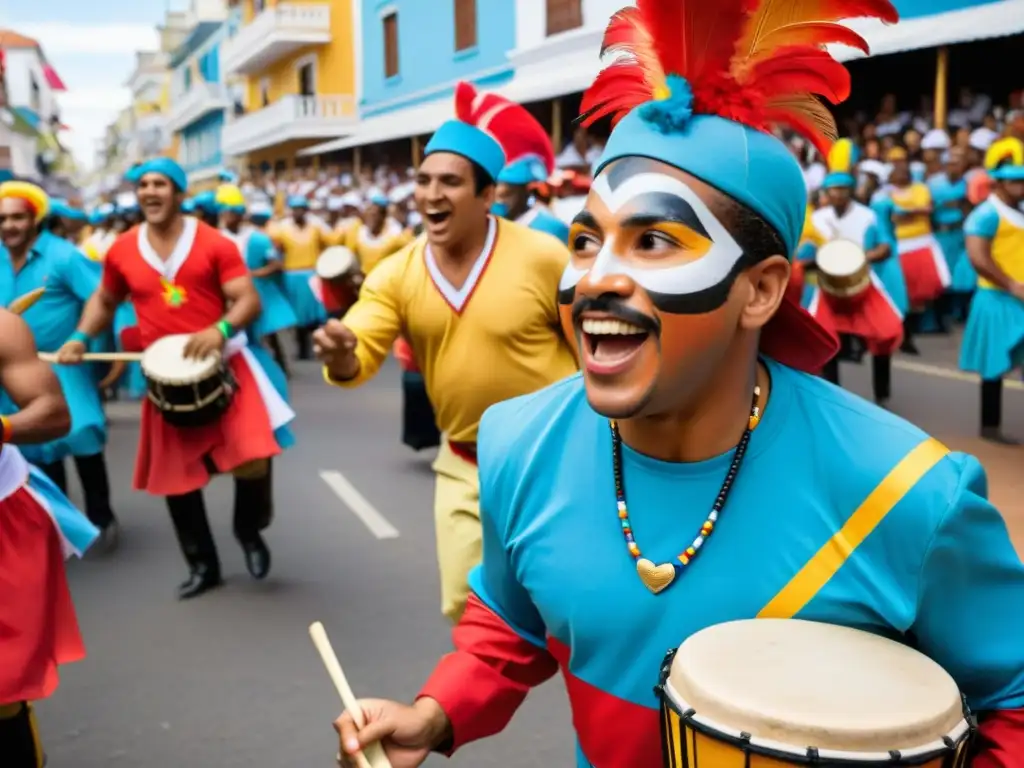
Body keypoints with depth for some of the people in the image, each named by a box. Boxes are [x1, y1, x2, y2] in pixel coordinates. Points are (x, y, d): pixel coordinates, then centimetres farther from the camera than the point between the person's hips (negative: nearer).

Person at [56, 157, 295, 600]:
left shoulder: (214, 244, -6)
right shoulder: (121, 252, 4)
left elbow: (249, 300, -10)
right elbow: (104, 301, 20)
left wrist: (221, 329, -29)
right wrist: (81, 338, 3)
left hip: (221, 365, -3)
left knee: (252, 458, -17)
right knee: (175, 475, 9)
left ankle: (249, 530, 16)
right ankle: (202, 565, 29)